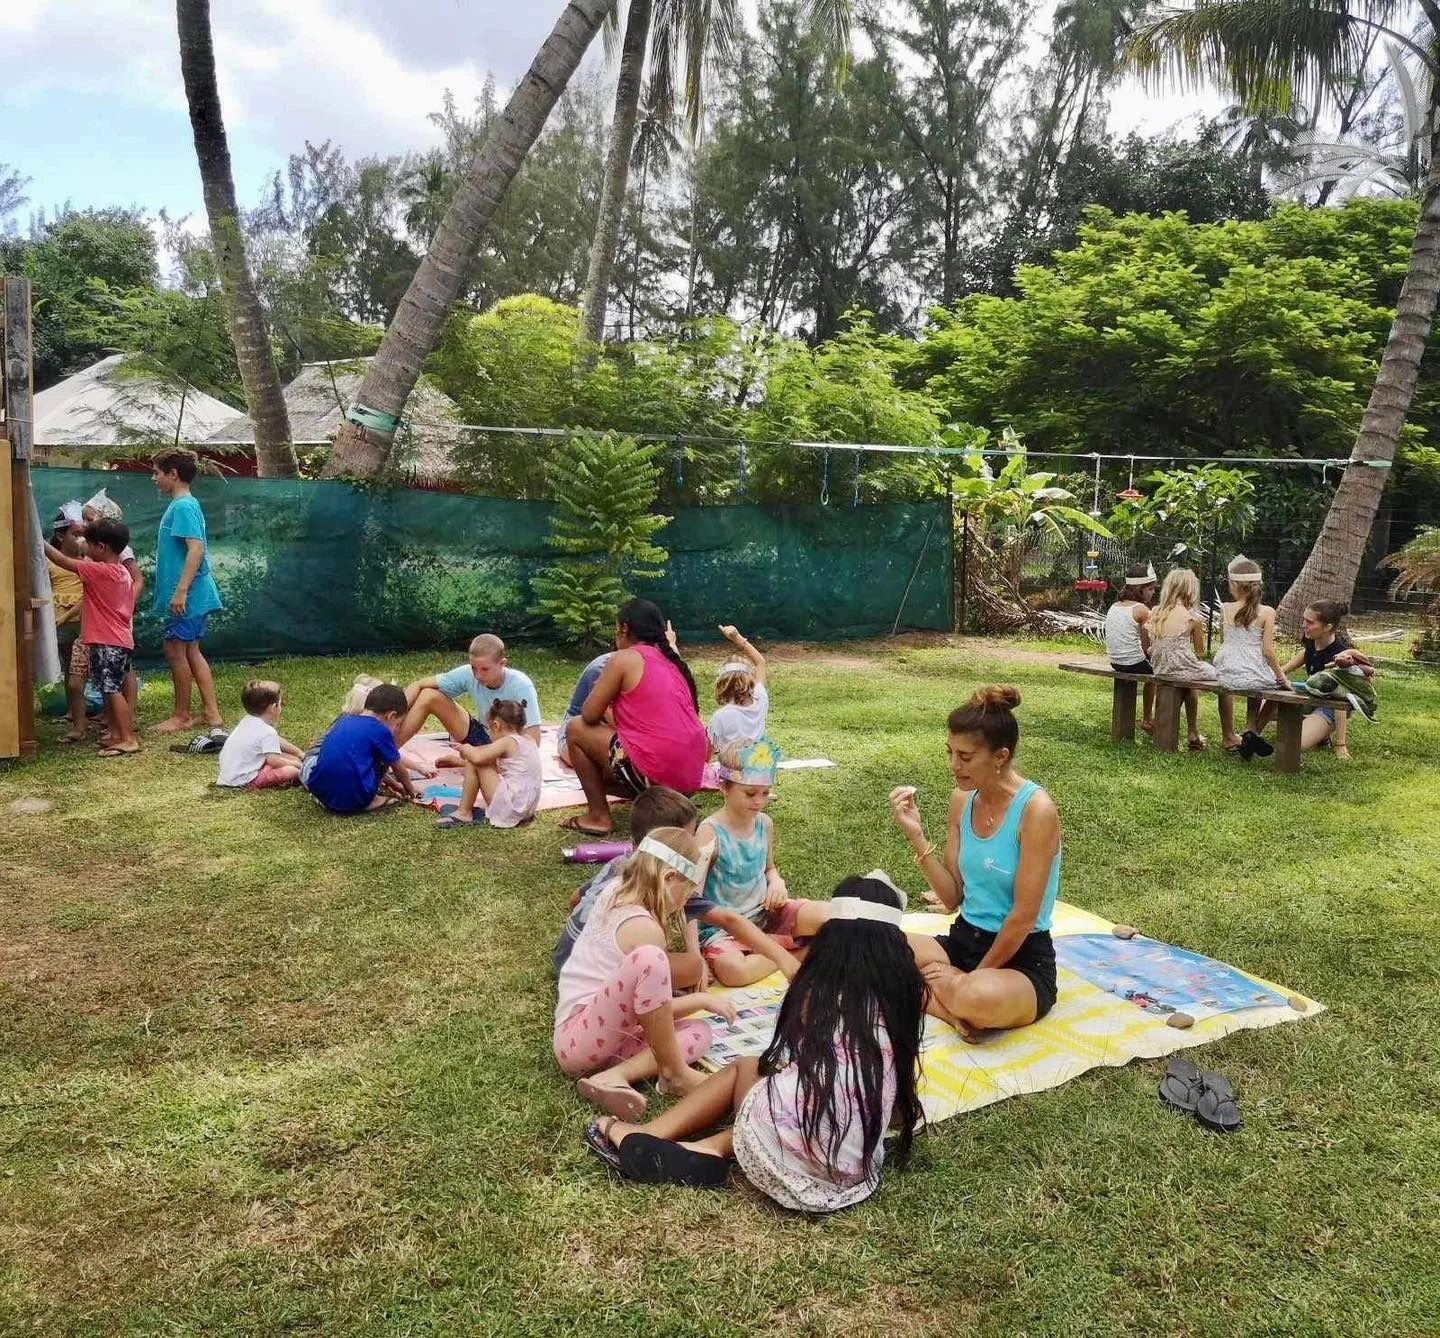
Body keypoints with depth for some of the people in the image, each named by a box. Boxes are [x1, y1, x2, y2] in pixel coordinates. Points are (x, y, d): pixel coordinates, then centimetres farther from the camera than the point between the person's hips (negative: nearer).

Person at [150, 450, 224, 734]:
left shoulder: (183, 507, -14)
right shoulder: (182, 505, 16)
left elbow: (196, 548, -24)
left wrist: (181, 591, -27)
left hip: (186, 596, -10)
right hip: (192, 596, 10)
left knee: (175, 650, -2)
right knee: (191, 651, 11)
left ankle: (182, 716, 8)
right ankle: (212, 712, 14)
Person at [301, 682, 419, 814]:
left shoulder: (343, 721, 20)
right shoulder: (380, 730, -1)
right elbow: (399, 769, 13)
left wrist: (392, 783, 43)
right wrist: (409, 789, 35)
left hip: (322, 793, 6)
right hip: (355, 801, -6)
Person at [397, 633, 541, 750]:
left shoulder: (521, 686, -27)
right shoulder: (468, 674, -16)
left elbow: (532, 740, -29)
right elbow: (419, 685, -9)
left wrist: (480, 751, -30)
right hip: (481, 736, 4)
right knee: (429, 696, -12)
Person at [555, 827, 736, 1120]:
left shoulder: (614, 898, 9)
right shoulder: (644, 927, -17)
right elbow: (648, 989, -11)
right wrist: (703, 1000, 2)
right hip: (579, 1039, -10)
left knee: (699, 1032, 4)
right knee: (649, 960, -32)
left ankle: (615, 1076, -15)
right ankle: (673, 1072, -16)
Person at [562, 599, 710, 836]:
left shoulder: (624, 658, -5)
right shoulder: (671, 659, 16)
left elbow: (590, 715, -2)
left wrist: (602, 689, 17)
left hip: (654, 774, -9)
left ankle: (598, 817, 11)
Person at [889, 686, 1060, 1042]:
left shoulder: (1036, 810, -19)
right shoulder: (962, 799, 1)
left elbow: (1024, 916, -17)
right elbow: (953, 897, 1)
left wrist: (976, 974, -10)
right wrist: (916, 835, -11)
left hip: (1021, 960, -6)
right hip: (962, 940, 7)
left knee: (980, 997, -41)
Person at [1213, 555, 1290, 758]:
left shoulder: (1225, 609, -2)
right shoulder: (1266, 612, -7)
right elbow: (1268, 651, -8)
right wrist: (1281, 677, 2)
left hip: (1227, 676, 2)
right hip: (1255, 677, -2)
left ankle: (1229, 737, 46)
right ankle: (1252, 729, 24)